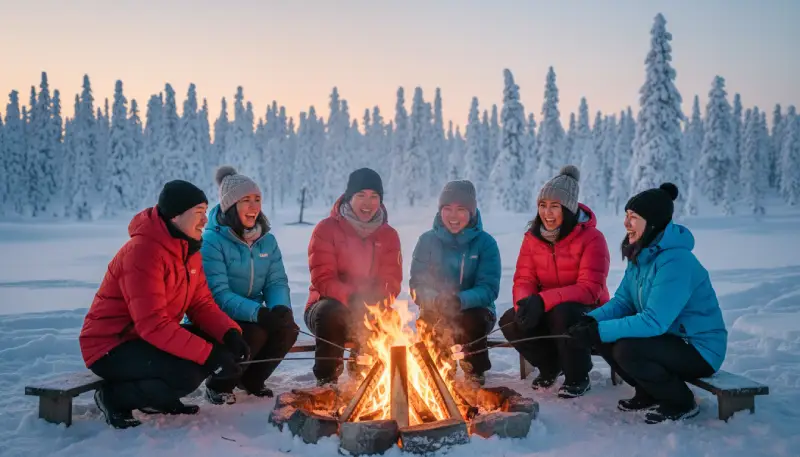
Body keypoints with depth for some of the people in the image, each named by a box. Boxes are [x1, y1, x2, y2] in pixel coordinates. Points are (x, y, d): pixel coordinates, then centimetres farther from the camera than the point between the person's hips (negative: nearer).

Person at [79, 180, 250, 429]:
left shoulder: (188, 248, 3)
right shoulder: (142, 251, -26)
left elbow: (201, 303, 0)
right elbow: (153, 324, -32)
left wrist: (230, 333, -19)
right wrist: (208, 354, -34)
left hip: (152, 339, 9)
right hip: (111, 346, -9)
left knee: (220, 346, -5)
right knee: (186, 375, -29)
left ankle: (158, 397, 9)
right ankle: (114, 396, -5)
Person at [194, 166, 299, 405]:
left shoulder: (266, 239, 4)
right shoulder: (211, 241, -17)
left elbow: (277, 282, -2)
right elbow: (218, 294, -25)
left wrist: (281, 308, -26)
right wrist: (258, 313, -38)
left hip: (254, 317, 6)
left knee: (287, 328, -20)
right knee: (255, 333, -31)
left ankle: (252, 380, 7)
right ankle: (218, 386, -4)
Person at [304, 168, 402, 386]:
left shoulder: (389, 235, 7)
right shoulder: (326, 229, -4)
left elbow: (392, 281, 1)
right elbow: (323, 280, -13)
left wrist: (378, 299, -24)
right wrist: (352, 297, -33)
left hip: (372, 312, 2)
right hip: (332, 305, -2)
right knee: (330, 312, -37)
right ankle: (326, 379, -18)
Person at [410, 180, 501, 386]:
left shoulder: (485, 243, -6)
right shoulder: (427, 241, -1)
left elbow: (489, 289, -14)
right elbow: (417, 285, -5)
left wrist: (460, 300, -35)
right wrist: (435, 300, -29)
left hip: (473, 310, 0)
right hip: (437, 312, 1)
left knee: (473, 320, -35)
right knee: (428, 320, -33)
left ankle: (475, 369, -3)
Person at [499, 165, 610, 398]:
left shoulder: (592, 238, -18)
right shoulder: (533, 237, -1)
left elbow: (590, 289, -25)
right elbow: (524, 280, -3)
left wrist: (543, 300, -37)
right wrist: (526, 302, -28)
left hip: (587, 311, -5)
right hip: (546, 310, 5)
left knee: (563, 314, -38)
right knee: (510, 321, -21)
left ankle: (578, 378, -11)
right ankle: (550, 365, 8)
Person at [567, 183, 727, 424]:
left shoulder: (675, 262, -27)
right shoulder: (641, 255, 3)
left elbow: (654, 322, -32)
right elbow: (622, 301, 2)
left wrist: (601, 330, -31)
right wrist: (592, 320, -18)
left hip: (699, 349, -9)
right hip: (667, 337, 9)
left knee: (627, 350, -28)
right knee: (604, 339, -6)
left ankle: (681, 403, -3)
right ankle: (650, 394, 14)